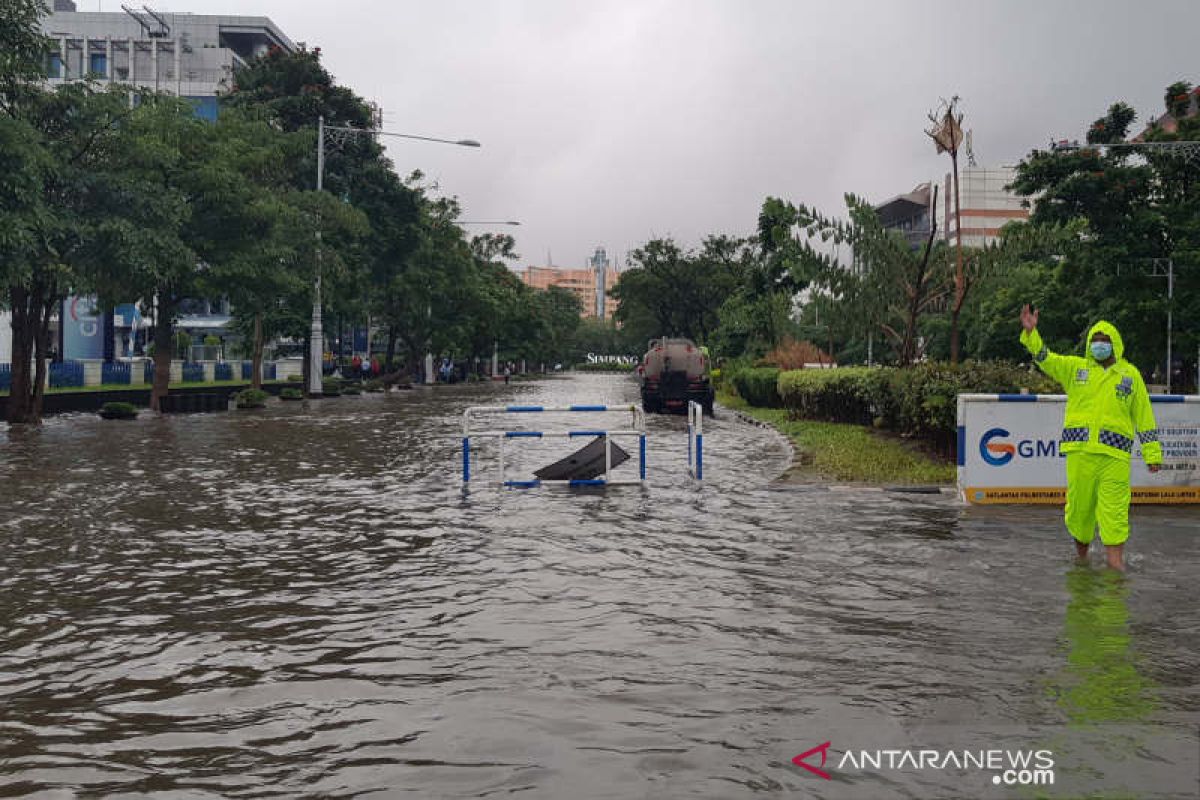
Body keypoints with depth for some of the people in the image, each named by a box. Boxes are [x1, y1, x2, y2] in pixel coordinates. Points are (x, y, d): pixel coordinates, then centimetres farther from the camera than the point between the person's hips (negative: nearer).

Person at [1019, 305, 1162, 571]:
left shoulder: (1130, 374, 11)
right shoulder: (1074, 367, 13)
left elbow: (1144, 417, 12)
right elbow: (1044, 358, 1)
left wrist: (1152, 454, 9)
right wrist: (1030, 333, -16)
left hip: (1114, 453, -1)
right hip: (1079, 450, 1)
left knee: (1114, 509, -6)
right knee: (1079, 504, 6)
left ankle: (1115, 562, -4)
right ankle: (1081, 554, 25)